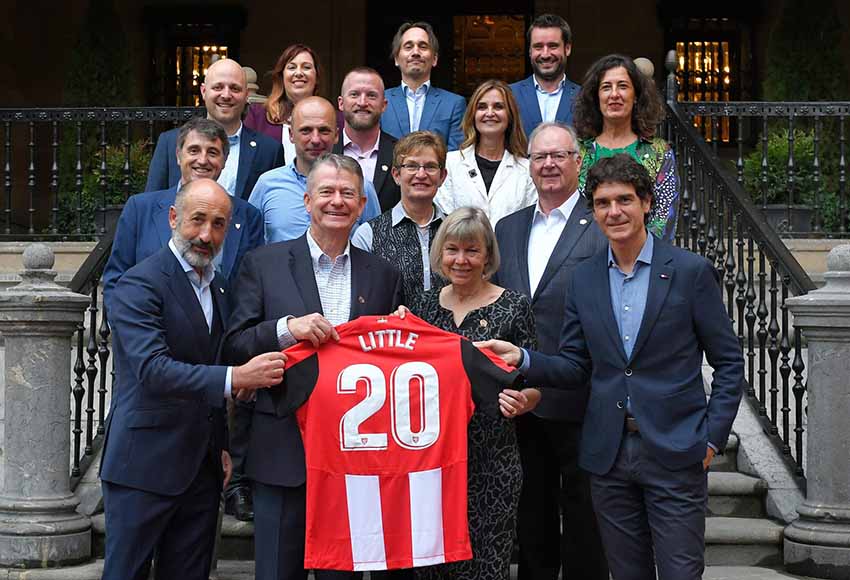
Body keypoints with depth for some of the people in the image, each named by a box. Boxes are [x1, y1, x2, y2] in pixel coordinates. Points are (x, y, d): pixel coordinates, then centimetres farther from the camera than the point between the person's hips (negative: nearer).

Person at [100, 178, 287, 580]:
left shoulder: (217, 286, 14)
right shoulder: (139, 285, -12)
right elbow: (153, 370, -24)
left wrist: (221, 446, 14)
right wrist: (235, 378, -31)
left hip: (202, 468, 7)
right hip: (145, 464, -7)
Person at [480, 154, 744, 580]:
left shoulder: (691, 271, -4)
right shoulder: (583, 278, 7)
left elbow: (728, 362, -1)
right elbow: (574, 368, 8)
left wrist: (712, 437, -7)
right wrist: (521, 358, -9)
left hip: (675, 450, -3)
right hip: (609, 452, 4)